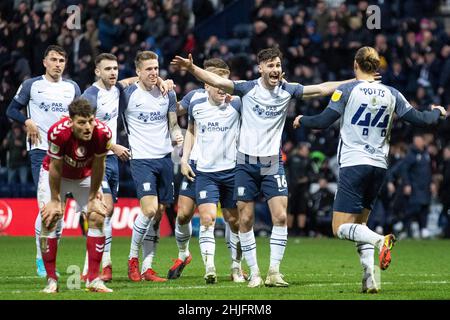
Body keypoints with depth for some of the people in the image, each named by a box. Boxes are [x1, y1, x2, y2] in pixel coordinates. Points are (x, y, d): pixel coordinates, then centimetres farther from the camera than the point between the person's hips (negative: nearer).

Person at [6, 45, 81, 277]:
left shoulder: (72, 88, 12)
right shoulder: (31, 85, 3)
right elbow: (12, 109, 7)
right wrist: (27, 122, -10)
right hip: (40, 151, -4)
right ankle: (41, 258, -5)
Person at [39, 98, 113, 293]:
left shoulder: (102, 133, -30)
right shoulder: (58, 133, -37)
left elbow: (98, 166, -14)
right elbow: (55, 169, -23)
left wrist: (93, 197, -6)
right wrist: (55, 200, -15)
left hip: (85, 176, 2)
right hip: (56, 175, -2)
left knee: (97, 217, -10)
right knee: (49, 220, -13)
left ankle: (93, 279, -4)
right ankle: (51, 280, -5)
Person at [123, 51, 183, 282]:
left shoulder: (168, 94, 8)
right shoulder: (128, 95, -5)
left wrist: (177, 135, -4)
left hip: (164, 158, 5)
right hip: (141, 159, -5)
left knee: (158, 214, 3)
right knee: (149, 209, -19)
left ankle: (147, 268, 9)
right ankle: (132, 259, -2)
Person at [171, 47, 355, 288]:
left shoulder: (287, 90, 1)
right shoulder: (247, 89, -4)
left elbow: (321, 89, 0)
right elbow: (216, 81, -12)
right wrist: (191, 68, -26)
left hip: (273, 163, 1)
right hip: (247, 162, -1)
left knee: (280, 216, -9)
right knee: (246, 220, 0)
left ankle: (274, 271, -2)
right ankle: (254, 273, 8)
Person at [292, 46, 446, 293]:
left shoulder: (347, 90, -4)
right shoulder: (391, 94, 7)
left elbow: (323, 121, -5)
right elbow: (419, 119, 10)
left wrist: (301, 120, 16)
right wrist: (437, 112, 32)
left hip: (353, 164, -5)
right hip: (379, 166, 5)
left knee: (341, 228, -4)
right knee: (359, 224, 16)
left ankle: (381, 241, -32)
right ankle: (369, 279, 0)